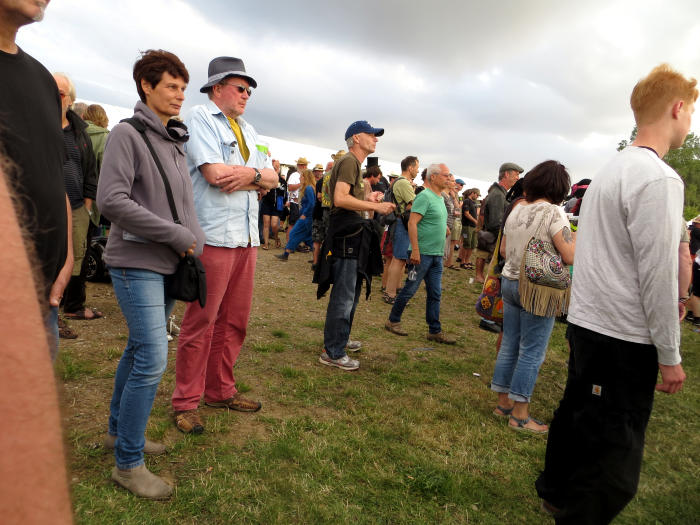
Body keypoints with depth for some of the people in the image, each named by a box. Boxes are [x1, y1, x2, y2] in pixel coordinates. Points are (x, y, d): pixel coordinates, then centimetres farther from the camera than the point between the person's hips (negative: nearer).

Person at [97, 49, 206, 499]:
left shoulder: (176, 141, 13)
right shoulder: (127, 134, -8)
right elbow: (112, 201, -18)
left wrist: (195, 243, -1)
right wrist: (179, 236, -18)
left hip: (170, 264, 7)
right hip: (137, 262, -7)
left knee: (141, 349, 16)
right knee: (153, 358, -10)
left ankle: (119, 431, 34)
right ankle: (128, 463, 7)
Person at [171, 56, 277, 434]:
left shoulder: (247, 130, 22)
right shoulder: (201, 117, -1)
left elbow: (272, 179, 14)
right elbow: (216, 173, -16)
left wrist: (248, 174, -6)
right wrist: (255, 173, -1)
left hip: (247, 237, 8)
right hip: (214, 236, -8)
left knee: (235, 321, 12)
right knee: (201, 322, -1)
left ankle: (221, 391, 27)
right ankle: (185, 403, 13)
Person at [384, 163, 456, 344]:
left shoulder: (440, 198, 16)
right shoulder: (424, 196, -12)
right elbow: (412, 223, -19)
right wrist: (415, 250, -23)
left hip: (437, 255, 9)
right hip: (422, 254, -9)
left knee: (435, 294, 10)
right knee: (409, 290, 1)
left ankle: (435, 331, 16)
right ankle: (393, 321, 18)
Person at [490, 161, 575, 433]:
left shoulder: (516, 211, 8)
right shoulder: (553, 213, -12)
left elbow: (503, 251, 15)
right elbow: (570, 257, -16)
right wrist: (575, 237, 2)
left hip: (510, 283, 7)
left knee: (509, 346, 13)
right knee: (531, 352, 2)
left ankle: (503, 403, 25)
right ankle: (519, 415, 10)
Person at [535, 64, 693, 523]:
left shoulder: (612, 169, 12)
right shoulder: (659, 179, -16)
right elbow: (658, 276, -18)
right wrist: (670, 356, -10)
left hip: (587, 323, 9)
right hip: (624, 337, -9)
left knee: (577, 416, 23)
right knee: (614, 457, 3)